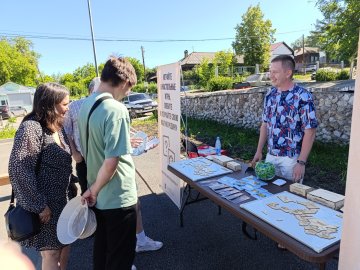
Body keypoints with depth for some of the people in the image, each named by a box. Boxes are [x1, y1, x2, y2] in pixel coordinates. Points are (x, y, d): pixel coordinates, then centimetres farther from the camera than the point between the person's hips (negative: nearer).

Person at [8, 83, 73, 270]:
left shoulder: (57, 127, 7)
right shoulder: (31, 128, -19)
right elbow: (18, 170, -23)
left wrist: (70, 190, 11)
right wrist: (39, 205, -20)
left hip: (62, 200, 8)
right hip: (45, 205, -8)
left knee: (64, 246, 19)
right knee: (51, 253, 7)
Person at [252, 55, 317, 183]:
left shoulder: (303, 96, -13)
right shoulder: (270, 94, 4)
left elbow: (309, 132, -13)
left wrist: (301, 162, -16)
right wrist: (259, 151, 7)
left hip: (291, 158, -5)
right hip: (270, 156, 5)